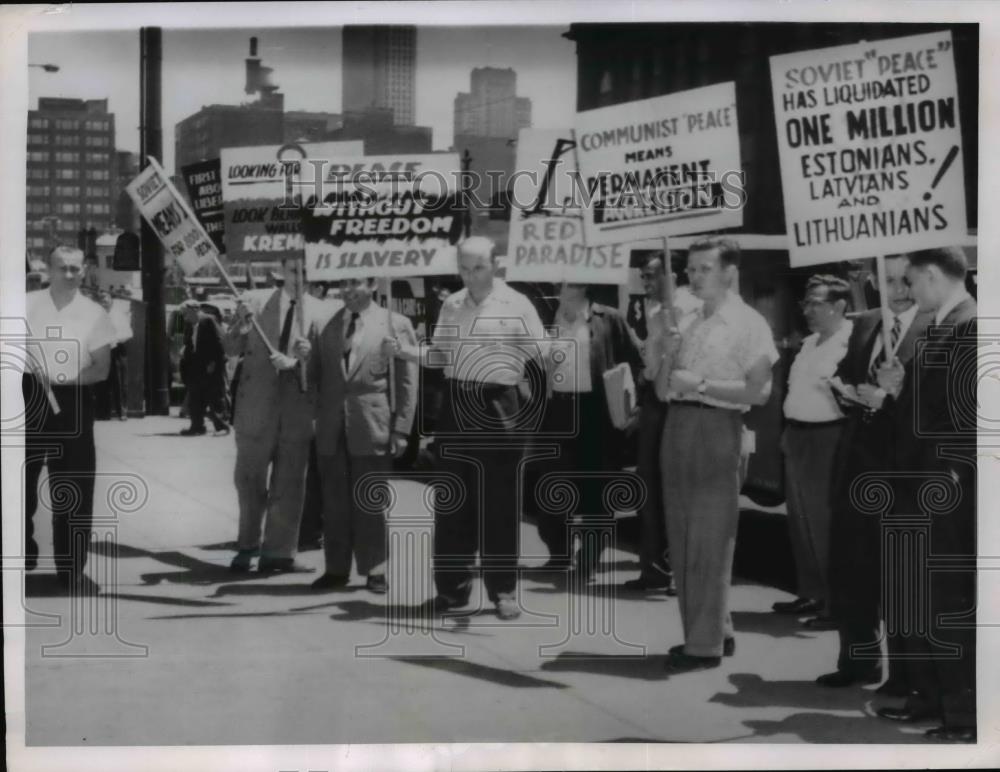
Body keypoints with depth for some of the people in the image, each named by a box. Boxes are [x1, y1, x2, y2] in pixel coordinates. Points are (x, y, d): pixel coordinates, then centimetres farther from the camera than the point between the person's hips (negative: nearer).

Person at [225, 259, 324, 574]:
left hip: (298, 406, 0)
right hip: (257, 403, 0)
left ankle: (278, 553, 12)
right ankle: (248, 546, 26)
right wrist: (242, 324, -15)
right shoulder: (257, 304, 2)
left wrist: (307, 356, -22)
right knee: (249, 478, 9)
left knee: (289, 483, 4)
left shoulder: (317, 312, 0)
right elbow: (232, 349, 3)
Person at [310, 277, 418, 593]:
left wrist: (401, 430, -6)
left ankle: (375, 570, 12)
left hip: (372, 428, -3)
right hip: (331, 429, 3)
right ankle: (336, 568, 15)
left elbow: (406, 381, -2)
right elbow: (316, 374, 16)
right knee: (334, 503, 7)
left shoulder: (395, 324, 0)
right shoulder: (326, 324, 11)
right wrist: (316, 417, 4)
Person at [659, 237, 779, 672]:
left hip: (715, 429, -8)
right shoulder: (690, 323, 17)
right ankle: (707, 631, 23)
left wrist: (701, 384, -16)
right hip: (678, 425, 8)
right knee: (683, 539, 12)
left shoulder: (748, 324, -5)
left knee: (709, 541, -2)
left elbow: (758, 391, -14)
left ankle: (707, 644, 5)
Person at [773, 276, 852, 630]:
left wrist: (840, 388, -32)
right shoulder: (810, 343, 15)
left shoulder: (852, 343, -13)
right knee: (801, 519, 14)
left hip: (826, 438, -9)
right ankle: (811, 593, 25)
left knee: (825, 522, -4)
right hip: (797, 437, 9)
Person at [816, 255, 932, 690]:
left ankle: (905, 670, 14)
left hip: (900, 459, -7)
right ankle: (857, 659, 25)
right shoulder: (864, 324, 14)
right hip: (857, 452, 7)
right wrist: (849, 391, -6)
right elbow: (842, 377, 15)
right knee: (846, 564, 12)